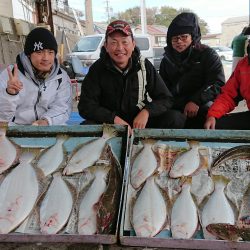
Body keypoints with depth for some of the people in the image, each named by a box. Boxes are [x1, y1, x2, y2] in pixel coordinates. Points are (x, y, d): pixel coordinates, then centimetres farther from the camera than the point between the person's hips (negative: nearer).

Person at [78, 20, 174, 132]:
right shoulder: (97, 69, -7)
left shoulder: (145, 66, -4)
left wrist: (146, 111, -22)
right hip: (109, 124, -1)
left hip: (140, 123, 1)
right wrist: (115, 119, -23)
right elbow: (85, 106, -11)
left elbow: (166, 99, -2)